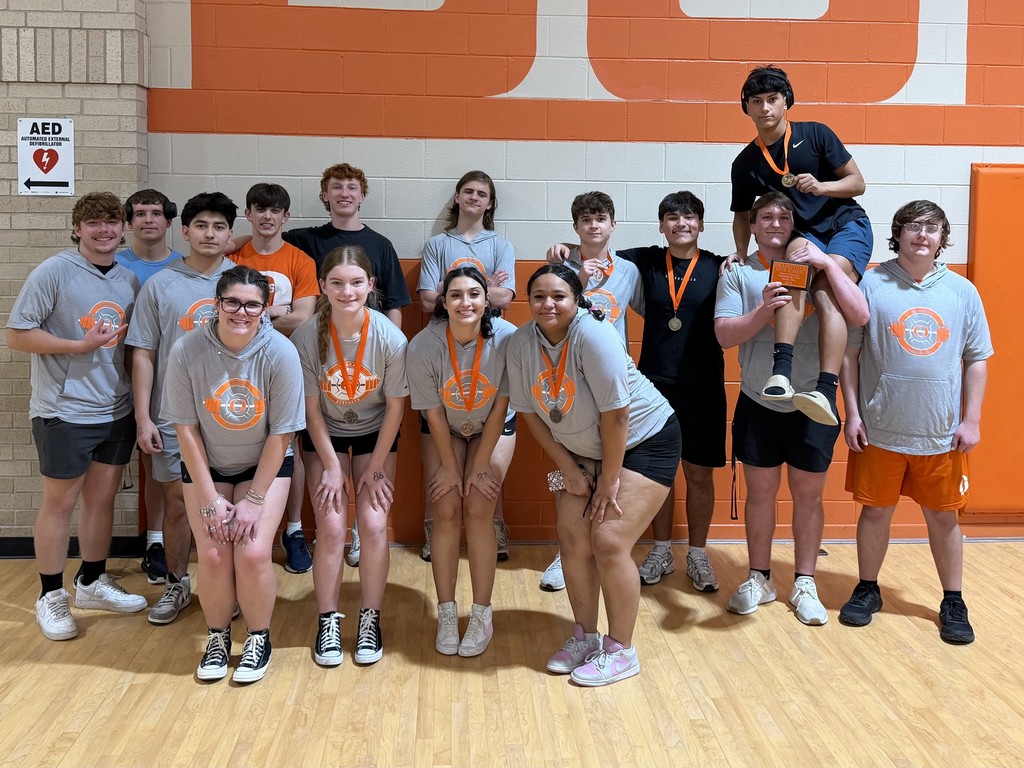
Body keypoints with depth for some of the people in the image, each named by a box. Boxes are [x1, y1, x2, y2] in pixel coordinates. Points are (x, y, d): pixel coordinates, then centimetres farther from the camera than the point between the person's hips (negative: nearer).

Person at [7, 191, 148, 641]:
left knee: (102, 498, 14)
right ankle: (51, 596, 18)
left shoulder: (130, 281, 8)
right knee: (60, 502, 5)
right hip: (63, 412, -5)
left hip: (117, 411, 5)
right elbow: (16, 335, -11)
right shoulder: (53, 273, -10)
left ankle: (92, 582, 30)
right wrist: (81, 345, -19)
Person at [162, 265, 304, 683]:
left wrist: (254, 500, -14)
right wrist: (210, 499, -13)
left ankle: (259, 640, 10)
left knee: (253, 553, -16)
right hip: (205, 465, 1)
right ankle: (217, 637, 17)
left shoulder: (280, 353, -21)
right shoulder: (187, 350, -19)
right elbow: (186, 428, -12)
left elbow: (281, 433, -15)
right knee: (213, 555, -12)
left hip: (264, 465, -1)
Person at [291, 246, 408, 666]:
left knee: (374, 525, -8)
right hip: (326, 435, 0)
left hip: (375, 434, 0)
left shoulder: (390, 338, -23)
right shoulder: (307, 336, -23)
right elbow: (311, 408, -13)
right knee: (331, 527, -9)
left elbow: (395, 406, -12)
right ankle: (328, 623, 8)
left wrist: (375, 468, -9)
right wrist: (332, 467, -11)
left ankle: (370, 620, 10)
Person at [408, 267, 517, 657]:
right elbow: (434, 412, -15)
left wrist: (480, 467, -14)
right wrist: (450, 467, -9)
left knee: (478, 510, -11)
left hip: (493, 429, -1)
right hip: (445, 430, 1)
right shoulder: (423, 345, -27)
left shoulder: (507, 338, -28)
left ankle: (482, 615, 1)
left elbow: (500, 407, -18)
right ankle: (446, 614, 4)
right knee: (446, 511, -9)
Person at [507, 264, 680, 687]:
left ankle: (621, 651, 5)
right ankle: (585, 636, 21)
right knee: (573, 538, 0)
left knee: (609, 541, -12)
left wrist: (610, 479, -17)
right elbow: (530, 411, -1)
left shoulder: (593, 336, -28)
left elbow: (615, 414, -24)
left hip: (644, 443, -6)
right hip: (583, 450, 6)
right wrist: (568, 468, -3)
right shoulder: (521, 343, -10)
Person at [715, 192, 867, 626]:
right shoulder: (738, 274, 0)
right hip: (758, 404, 0)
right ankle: (759, 579, 24)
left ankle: (805, 583, 22)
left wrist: (828, 265, -20)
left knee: (808, 493, 9)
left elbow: (859, 317, -13)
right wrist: (763, 310, -28)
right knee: (760, 491, 10)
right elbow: (724, 334, -11)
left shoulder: (817, 270, 0)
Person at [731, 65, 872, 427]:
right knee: (797, 255, -36)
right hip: (803, 234, 1)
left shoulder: (815, 134, 0)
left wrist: (820, 187, -17)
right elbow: (743, 214, 17)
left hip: (847, 225, -1)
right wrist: (741, 256, 0)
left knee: (826, 295, -29)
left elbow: (857, 183, 3)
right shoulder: (745, 163, 6)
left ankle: (826, 393, -41)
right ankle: (781, 371, -48)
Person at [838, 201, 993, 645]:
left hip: (942, 433, 2)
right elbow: (850, 353, -3)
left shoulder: (962, 292, 2)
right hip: (880, 430, -1)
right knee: (875, 510, 10)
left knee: (944, 516, 10)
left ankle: (953, 602, 25)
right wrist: (852, 413, -7)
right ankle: (867, 590, 28)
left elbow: (977, 359, 6)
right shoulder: (872, 285, -4)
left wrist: (971, 420, 0)